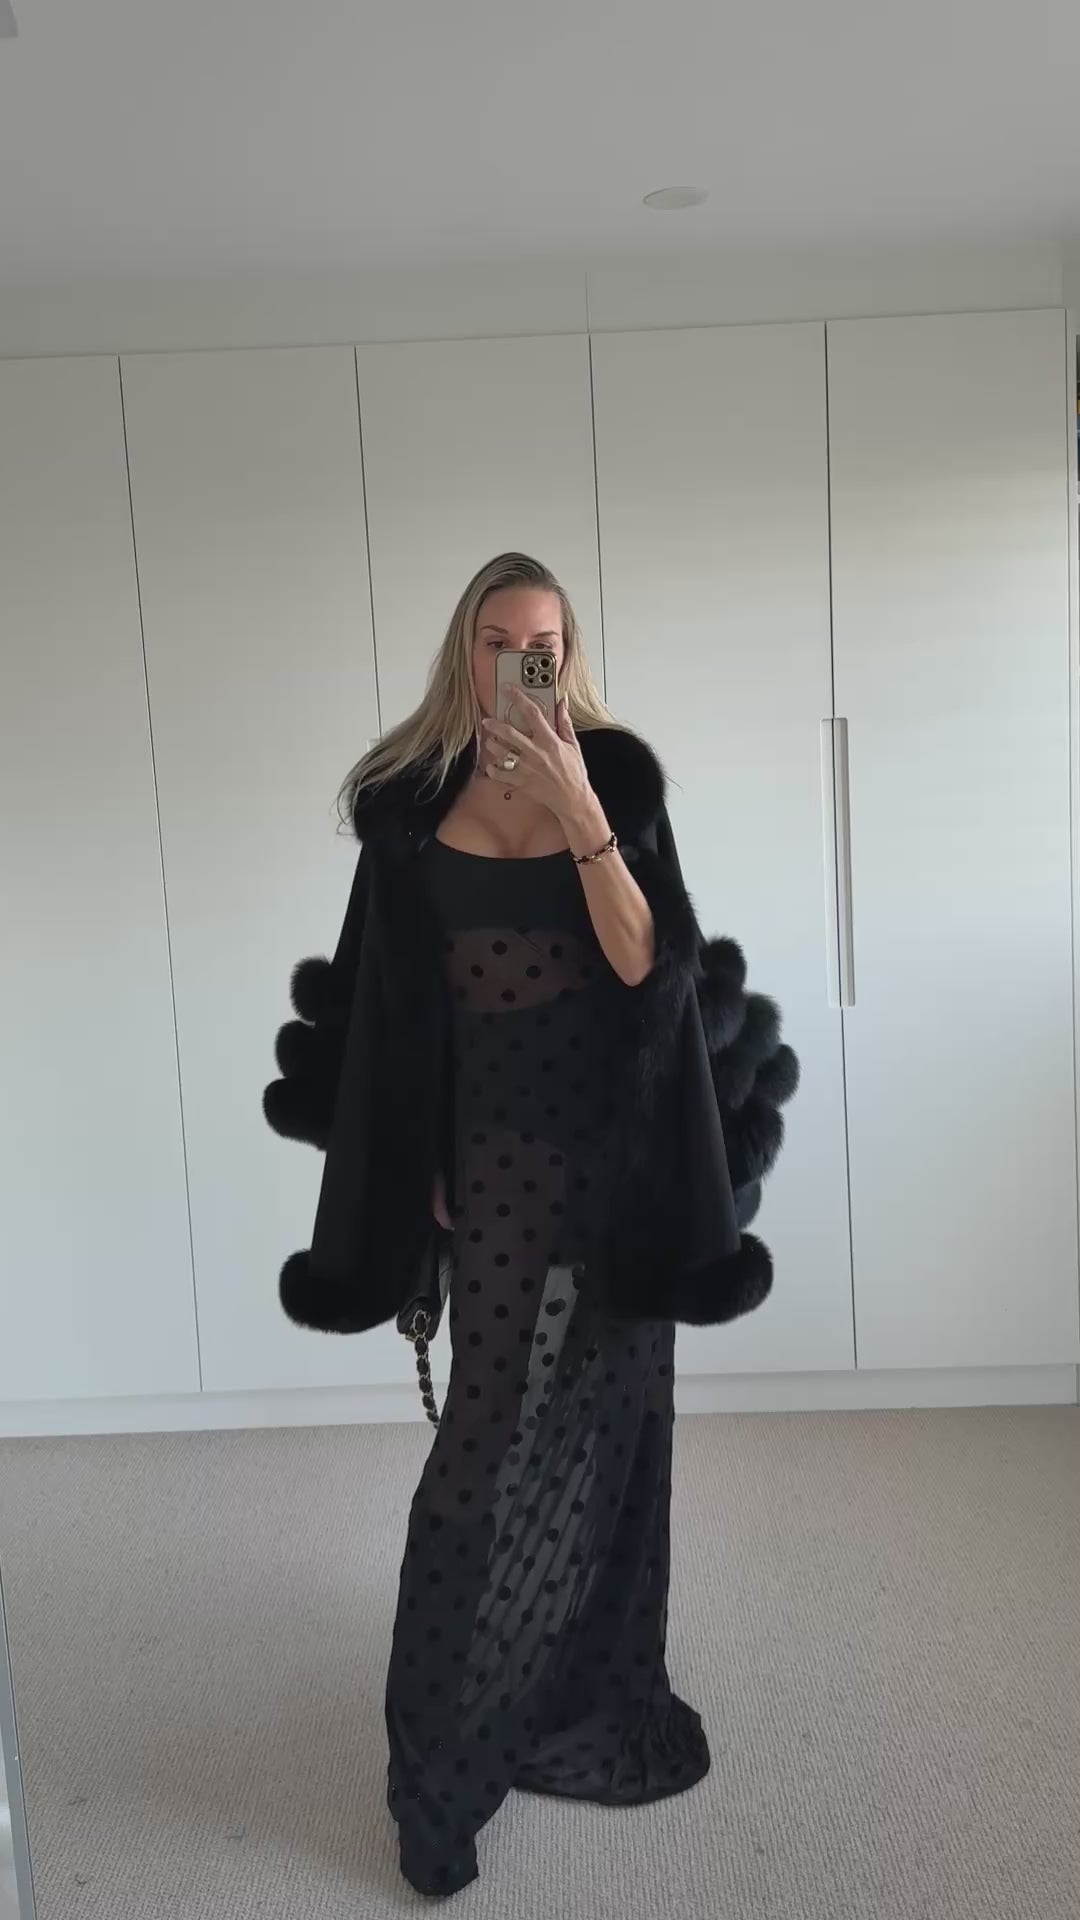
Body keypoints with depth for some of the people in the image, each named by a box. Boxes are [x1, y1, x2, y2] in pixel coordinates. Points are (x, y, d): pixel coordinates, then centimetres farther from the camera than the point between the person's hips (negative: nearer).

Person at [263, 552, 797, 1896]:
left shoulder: (615, 779, -1)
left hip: (615, 1147, 1)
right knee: (497, 1442, 0)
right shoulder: (411, 807, 0)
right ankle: (440, 1758, 18)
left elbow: (647, 962, -13)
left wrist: (578, 806, -22)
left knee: (600, 1428, 12)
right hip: (497, 1151, -1)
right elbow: (393, 1014, 1)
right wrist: (423, 1177, -1)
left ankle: (588, 1692, 35)